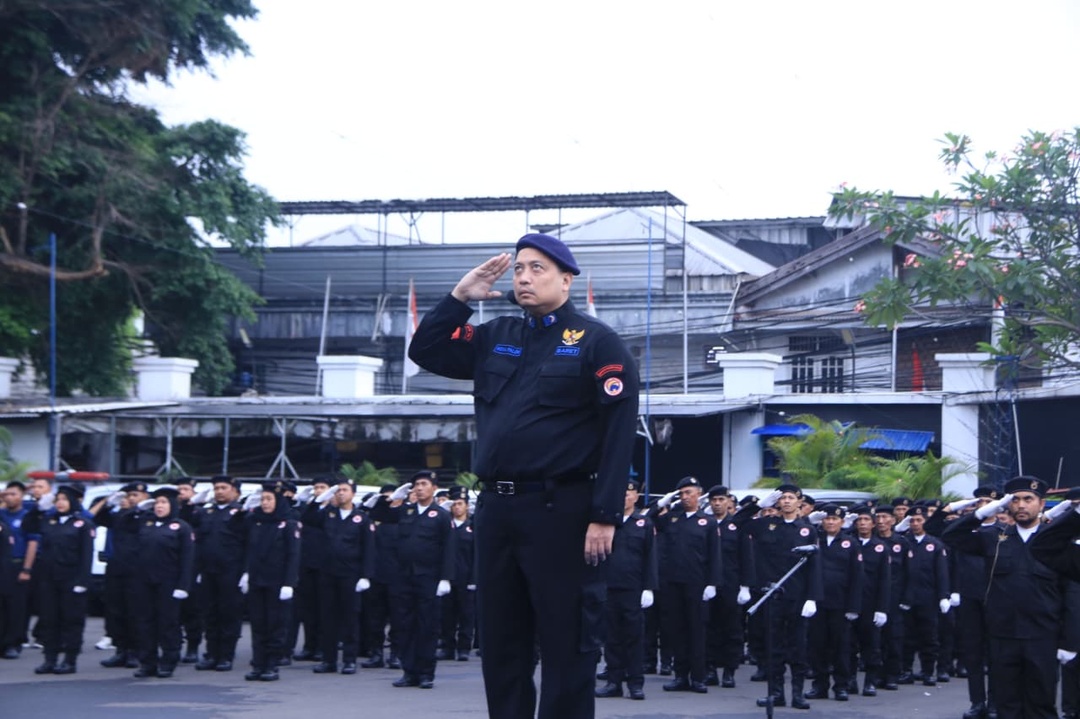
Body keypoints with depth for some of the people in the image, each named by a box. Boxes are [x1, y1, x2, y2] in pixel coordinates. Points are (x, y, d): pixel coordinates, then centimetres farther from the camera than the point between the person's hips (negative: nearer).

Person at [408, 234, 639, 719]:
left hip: (561, 510, -6)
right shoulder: (495, 338, 15)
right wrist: (460, 296, 6)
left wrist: (605, 516, -18)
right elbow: (425, 353, 17)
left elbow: (619, 435, -11)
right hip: (495, 507, 7)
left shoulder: (597, 343, -4)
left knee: (566, 645, -1)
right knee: (500, 641, 11)